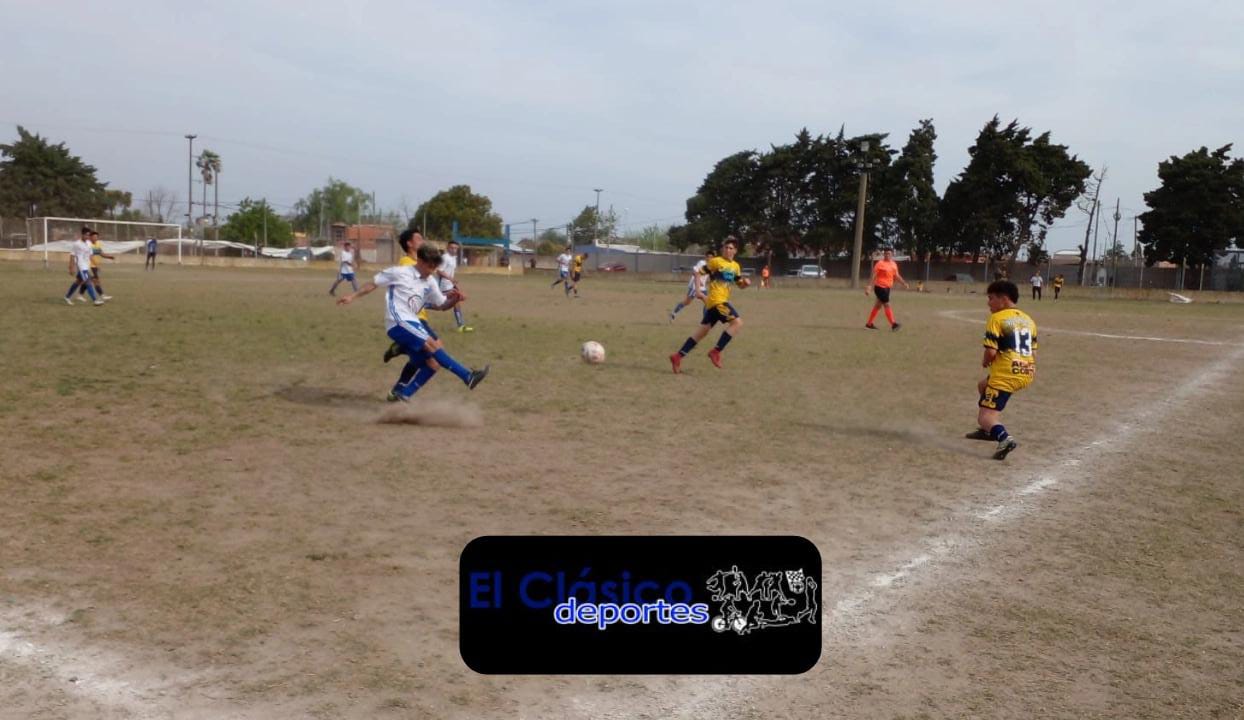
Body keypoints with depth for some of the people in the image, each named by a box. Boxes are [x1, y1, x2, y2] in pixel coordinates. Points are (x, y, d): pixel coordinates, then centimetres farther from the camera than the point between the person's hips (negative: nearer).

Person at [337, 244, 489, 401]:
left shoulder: (430, 282, 13)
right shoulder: (399, 272, -2)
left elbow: (442, 305, 16)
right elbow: (373, 283, 6)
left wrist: (454, 299, -6)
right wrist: (353, 296, 5)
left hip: (410, 324, 8)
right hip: (398, 323, -8)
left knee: (433, 364, 4)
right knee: (432, 345, -22)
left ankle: (401, 393, 15)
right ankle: (468, 376, -25)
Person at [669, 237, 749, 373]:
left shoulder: (735, 266, 17)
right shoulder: (716, 261, -4)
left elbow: (740, 284, 25)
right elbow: (700, 273, -3)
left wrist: (746, 282, 2)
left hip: (722, 301, 8)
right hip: (716, 301, -8)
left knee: (702, 331, 8)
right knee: (737, 322, -19)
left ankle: (678, 356, 10)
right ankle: (716, 351, -15)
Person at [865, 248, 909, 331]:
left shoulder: (894, 264, 10)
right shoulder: (880, 263, -11)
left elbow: (896, 276, 20)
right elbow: (873, 276, -14)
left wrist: (904, 283, 10)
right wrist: (868, 286, -19)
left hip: (887, 288, 8)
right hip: (880, 287, -8)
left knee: (878, 305, 14)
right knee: (887, 305, -11)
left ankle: (869, 323, 23)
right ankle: (893, 324, -12)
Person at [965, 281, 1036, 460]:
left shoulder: (997, 318, -8)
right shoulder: (1028, 319, 15)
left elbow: (991, 351, -15)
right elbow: (1033, 352, 16)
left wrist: (984, 362, 6)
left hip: (1006, 375, -8)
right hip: (1027, 374, 8)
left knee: (985, 417, -4)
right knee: (984, 384, 33)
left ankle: (1004, 437, -34)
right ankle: (990, 430, 35)